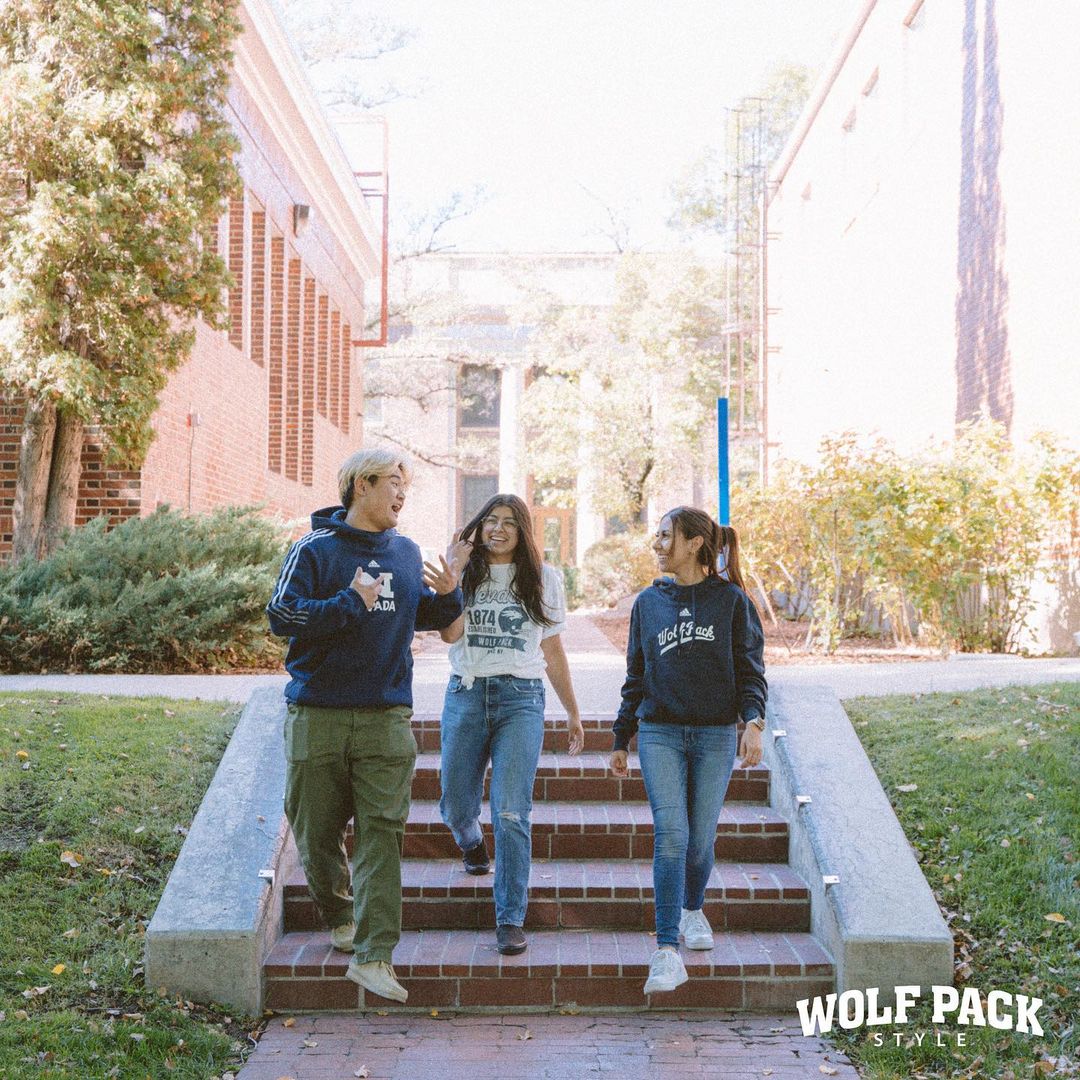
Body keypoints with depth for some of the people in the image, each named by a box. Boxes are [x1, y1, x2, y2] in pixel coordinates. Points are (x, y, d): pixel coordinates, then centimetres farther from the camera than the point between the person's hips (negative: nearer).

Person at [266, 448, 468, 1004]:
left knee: (382, 833, -6)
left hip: (387, 718, 3)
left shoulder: (406, 552, 13)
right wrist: (352, 602, -14)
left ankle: (373, 955, -7)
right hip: (318, 716, -2)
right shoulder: (313, 550, -3)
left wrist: (446, 593, 1)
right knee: (317, 828, 8)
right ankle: (339, 916, 34)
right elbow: (281, 616, -12)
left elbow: (427, 618, 22)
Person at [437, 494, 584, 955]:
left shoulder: (543, 579, 10)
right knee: (456, 805, 11)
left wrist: (573, 712, 16)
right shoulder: (464, 573, 7)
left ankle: (510, 919, -6)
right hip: (466, 693, 1)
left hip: (521, 697, -1)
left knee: (511, 812, -11)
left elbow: (553, 650, 16)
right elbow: (449, 633, -10)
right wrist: (456, 569, -13)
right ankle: (471, 845, 48)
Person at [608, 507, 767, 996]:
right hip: (660, 734, 1)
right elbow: (636, 677, 15)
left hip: (715, 736, -1)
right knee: (670, 835, -12)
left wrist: (753, 721, -15)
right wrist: (620, 740, 15)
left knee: (700, 839, 6)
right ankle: (667, 952, -14)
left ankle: (692, 910, 37)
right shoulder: (648, 602, 9)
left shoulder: (731, 601, 2)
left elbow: (750, 669, 1)